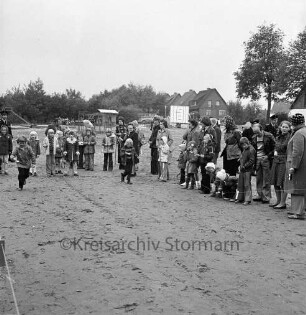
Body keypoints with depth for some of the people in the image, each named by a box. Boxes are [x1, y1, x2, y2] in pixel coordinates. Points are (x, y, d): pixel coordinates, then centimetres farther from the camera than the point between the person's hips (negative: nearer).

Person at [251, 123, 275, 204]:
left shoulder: (268, 136, -6)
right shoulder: (254, 138, 9)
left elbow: (274, 148, -3)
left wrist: (268, 156, -11)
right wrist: (254, 158, 7)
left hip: (266, 159, -5)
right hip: (257, 160, 5)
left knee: (266, 180, -1)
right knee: (258, 179, 8)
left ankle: (266, 197, 4)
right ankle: (260, 195, 16)